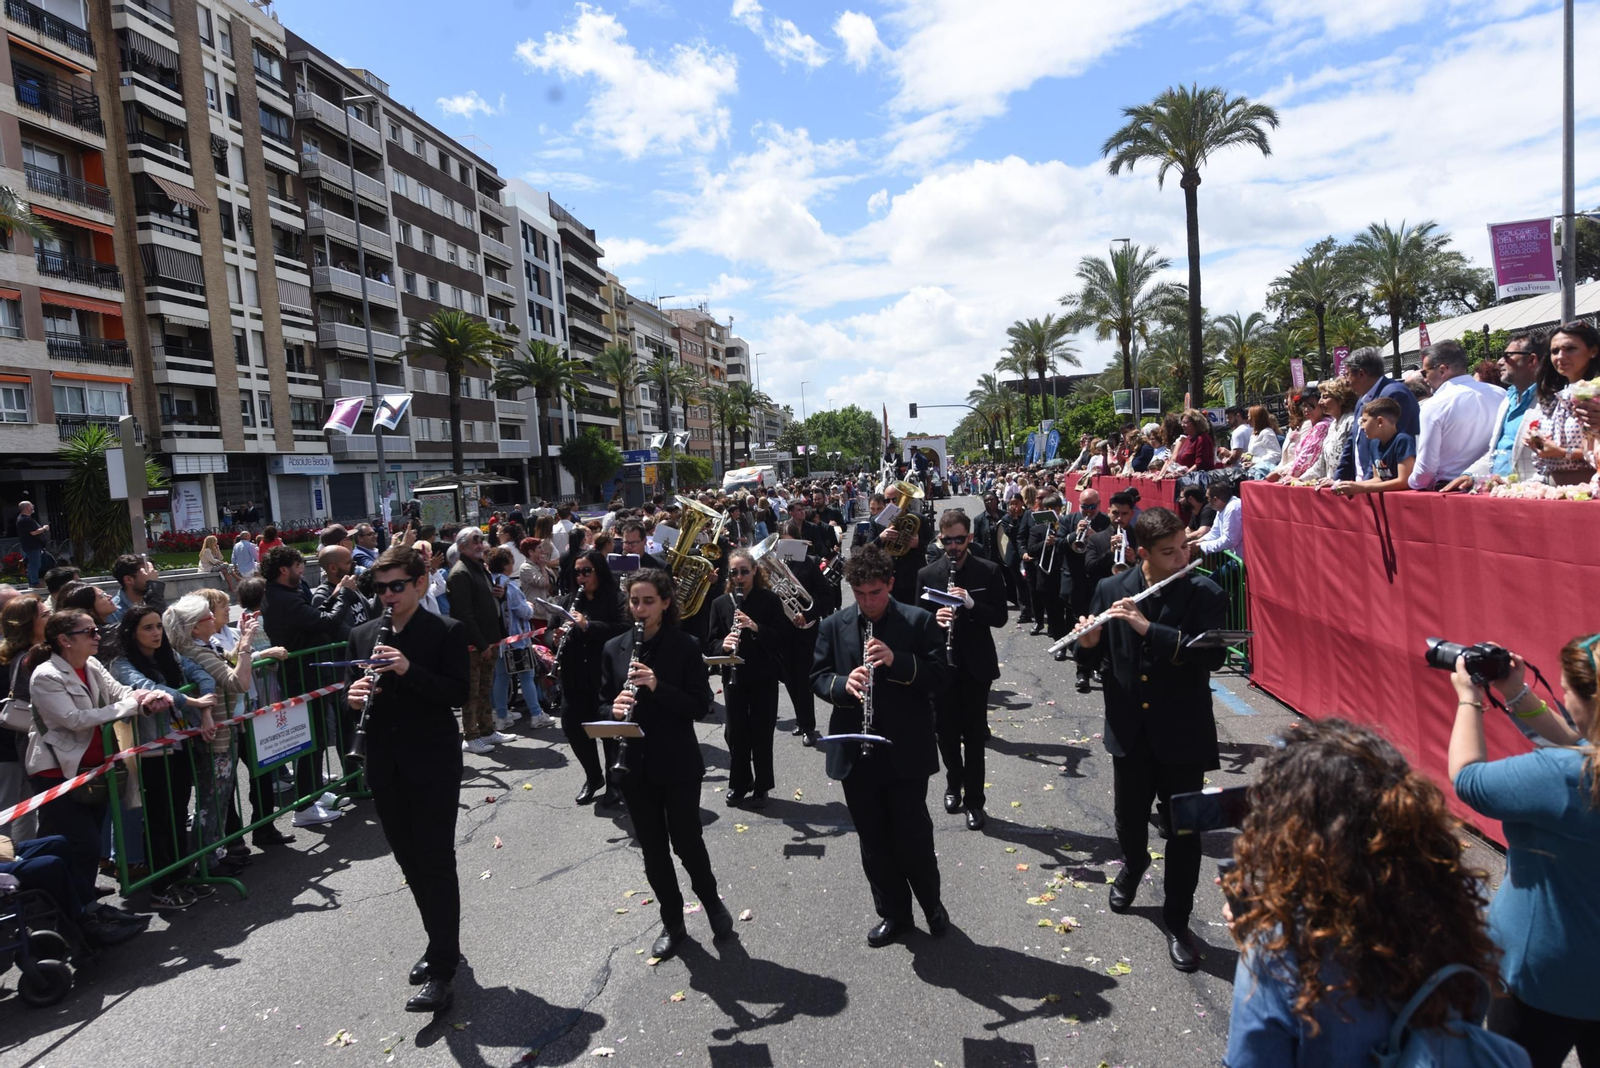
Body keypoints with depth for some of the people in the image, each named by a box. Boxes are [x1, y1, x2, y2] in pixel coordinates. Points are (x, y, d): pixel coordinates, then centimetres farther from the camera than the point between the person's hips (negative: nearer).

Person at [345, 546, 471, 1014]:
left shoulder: (447, 632, -6)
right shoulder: (362, 635, 9)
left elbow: (458, 691, -14)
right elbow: (354, 692, 13)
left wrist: (408, 669, -25)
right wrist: (353, 696, -10)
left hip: (433, 765, -5)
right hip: (385, 768, 6)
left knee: (436, 864, -3)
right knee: (411, 863, 15)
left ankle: (441, 971, 5)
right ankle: (442, 943, 33)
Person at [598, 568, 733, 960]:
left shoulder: (686, 646, -8)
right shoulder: (614, 648, 3)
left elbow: (701, 706, -11)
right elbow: (604, 703, 7)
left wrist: (658, 686, -25)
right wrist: (613, 709, -17)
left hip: (678, 764, -3)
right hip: (634, 765, 4)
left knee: (686, 842, 4)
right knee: (652, 850, 12)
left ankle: (711, 899, 34)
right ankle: (672, 923, 31)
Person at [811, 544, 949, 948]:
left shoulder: (919, 621, -4)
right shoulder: (834, 626, 3)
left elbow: (940, 676, -8)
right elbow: (818, 677, 4)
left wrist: (896, 661, -22)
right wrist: (843, 684, -17)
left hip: (907, 751, -3)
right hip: (856, 753, 3)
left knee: (913, 835, 7)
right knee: (873, 840, 14)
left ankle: (931, 902, 34)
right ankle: (893, 913, 33)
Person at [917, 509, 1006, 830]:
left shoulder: (989, 571, -3)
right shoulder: (927, 574, 0)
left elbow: (1000, 618, -6)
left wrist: (971, 604, -22)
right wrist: (934, 619, -20)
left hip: (976, 665, -1)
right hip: (941, 665, 2)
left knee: (974, 737, 5)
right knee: (946, 732, 11)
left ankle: (974, 801, 18)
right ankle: (954, 783, 37)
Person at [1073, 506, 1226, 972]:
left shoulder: (1204, 594, -11)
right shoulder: (1111, 590, -3)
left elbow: (1212, 655, -24)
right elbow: (1097, 657, 6)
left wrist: (1148, 628, -30)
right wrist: (1088, 642, -18)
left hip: (1183, 733, -2)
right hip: (1129, 729, 3)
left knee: (1184, 830, 6)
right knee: (1128, 816, 19)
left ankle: (1177, 922, 26)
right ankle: (1134, 863, 53)